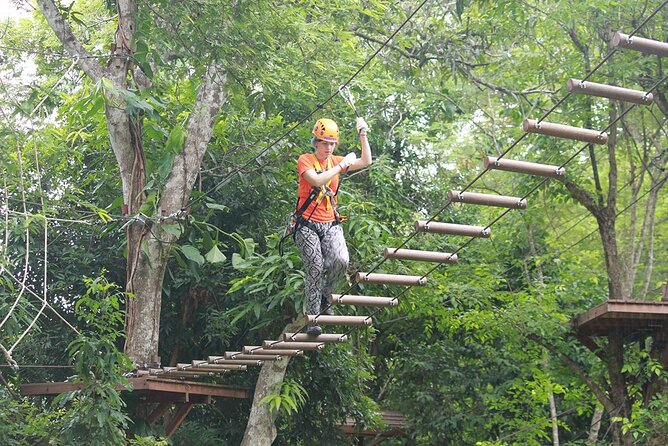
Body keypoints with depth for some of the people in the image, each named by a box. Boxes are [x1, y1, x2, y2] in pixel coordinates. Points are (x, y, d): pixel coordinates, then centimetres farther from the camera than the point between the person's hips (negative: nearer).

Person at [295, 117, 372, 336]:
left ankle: (324, 296, 7)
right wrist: (341, 165, -15)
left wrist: (363, 134, 2)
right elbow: (317, 181, -21)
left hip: (331, 225, 4)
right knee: (315, 267, -14)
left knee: (341, 261, -20)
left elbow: (366, 162, 9)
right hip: (308, 225, -4)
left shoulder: (336, 161, 14)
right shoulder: (305, 160, -2)